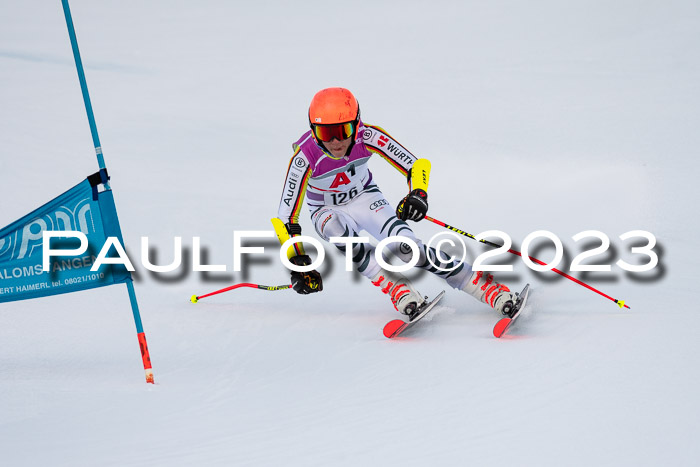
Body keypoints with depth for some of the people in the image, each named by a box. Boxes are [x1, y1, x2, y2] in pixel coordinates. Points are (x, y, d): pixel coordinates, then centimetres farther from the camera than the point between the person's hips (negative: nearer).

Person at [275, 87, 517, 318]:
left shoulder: (367, 136, -28)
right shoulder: (305, 156, -32)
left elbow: (417, 165, -24)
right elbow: (286, 216, -26)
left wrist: (418, 194, -45)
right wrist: (297, 263, -32)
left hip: (365, 198, 1)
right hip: (327, 210, -1)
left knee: (408, 249, -22)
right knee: (338, 230, -37)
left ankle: (484, 286, -13)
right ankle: (396, 288, -30)